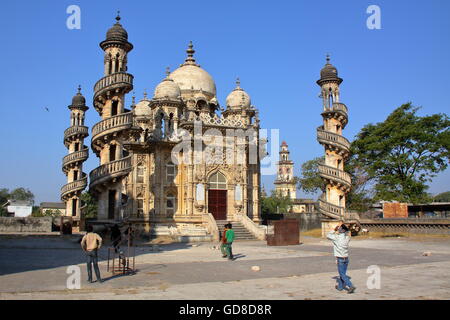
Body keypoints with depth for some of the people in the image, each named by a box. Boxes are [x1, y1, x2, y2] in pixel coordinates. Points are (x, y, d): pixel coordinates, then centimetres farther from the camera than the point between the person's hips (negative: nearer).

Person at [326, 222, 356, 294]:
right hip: (346, 258, 6)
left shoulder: (336, 237, -16)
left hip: (340, 259, -6)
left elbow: (328, 236, 1)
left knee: (342, 274, 0)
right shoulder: (347, 238, 0)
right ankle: (340, 286, 29)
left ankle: (351, 286, -12)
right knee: (342, 273, 17)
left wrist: (334, 230, 7)